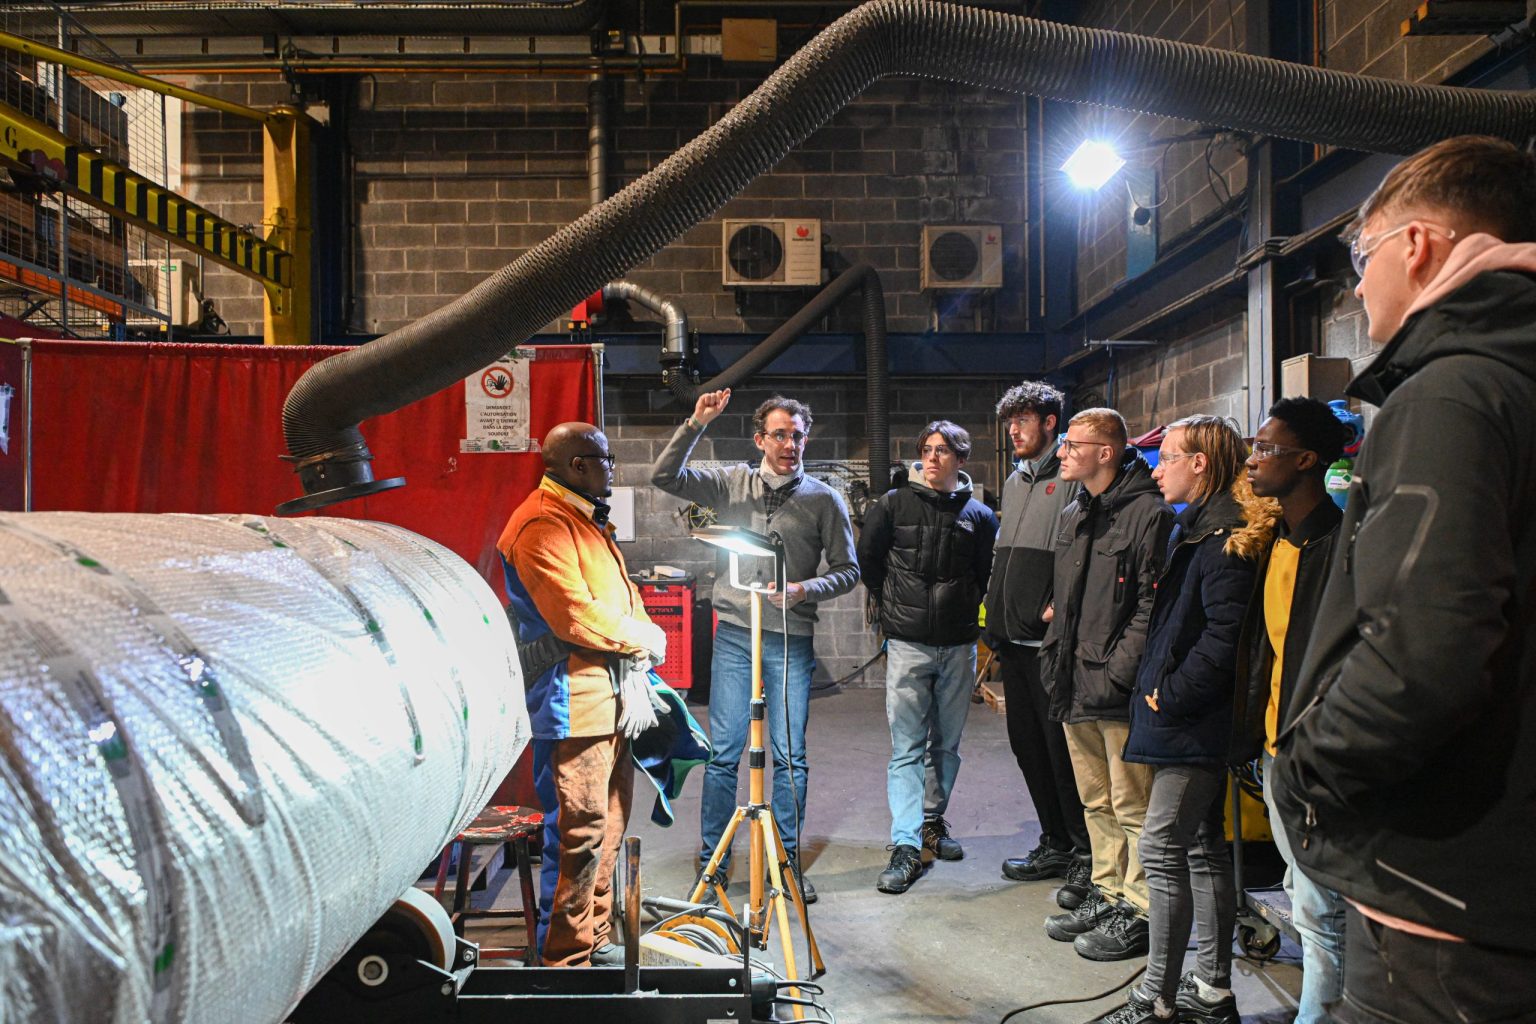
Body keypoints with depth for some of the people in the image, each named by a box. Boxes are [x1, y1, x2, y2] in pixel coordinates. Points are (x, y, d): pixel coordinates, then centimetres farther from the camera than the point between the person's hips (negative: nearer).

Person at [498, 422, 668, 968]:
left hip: (609, 697, 11)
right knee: (579, 831, -6)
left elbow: (619, 592, 23)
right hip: (573, 703, -11)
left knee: (608, 826, 19)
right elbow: (577, 616, -24)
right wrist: (645, 638, -10)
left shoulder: (585, 519, 18)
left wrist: (643, 631, 3)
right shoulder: (542, 525, -16)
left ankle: (597, 938, 33)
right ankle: (566, 958, 7)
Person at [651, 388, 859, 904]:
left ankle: (787, 860, 19)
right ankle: (712, 861, 17)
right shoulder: (732, 483, 6)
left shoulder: (823, 499, 2)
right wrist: (696, 424, -11)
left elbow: (848, 571, 5)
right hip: (734, 635, 1)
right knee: (723, 752, 5)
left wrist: (806, 589, -13)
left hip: (791, 642, -1)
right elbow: (664, 476, -1)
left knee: (790, 756, 4)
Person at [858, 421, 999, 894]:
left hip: (959, 645, 3)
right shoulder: (894, 504, 0)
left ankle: (933, 821, 30)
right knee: (908, 746, -5)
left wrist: (967, 614, 8)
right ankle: (906, 847, -5)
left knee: (947, 744, 12)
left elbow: (987, 575, 15)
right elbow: (867, 560, 9)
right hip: (908, 643, -2)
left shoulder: (979, 515, 5)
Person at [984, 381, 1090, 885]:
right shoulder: (1015, 481, 18)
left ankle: (1086, 850, 12)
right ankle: (1055, 844, 26)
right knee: (1027, 744, 14)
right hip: (1013, 639, 9)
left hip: (1049, 640, -9)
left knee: (1061, 748, -3)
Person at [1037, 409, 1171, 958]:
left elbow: (1153, 604, -16)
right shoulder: (1075, 514, 15)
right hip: (1076, 687, 9)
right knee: (1097, 803, 18)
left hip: (1119, 691, -9)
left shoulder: (1147, 513, -12)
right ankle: (1108, 892, 31)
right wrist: (1055, 658, 16)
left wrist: (1117, 671, -19)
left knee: (1133, 808, 1)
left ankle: (1141, 912, 13)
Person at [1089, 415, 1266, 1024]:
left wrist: (1168, 695, -16)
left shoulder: (1225, 539, -16)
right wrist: (1158, 689, 9)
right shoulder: (1193, 530, 15)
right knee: (1203, 850, 15)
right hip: (1192, 722, 10)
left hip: (1193, 723, -10)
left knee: (1161, 850, -5)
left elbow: (1224, 637, -23)